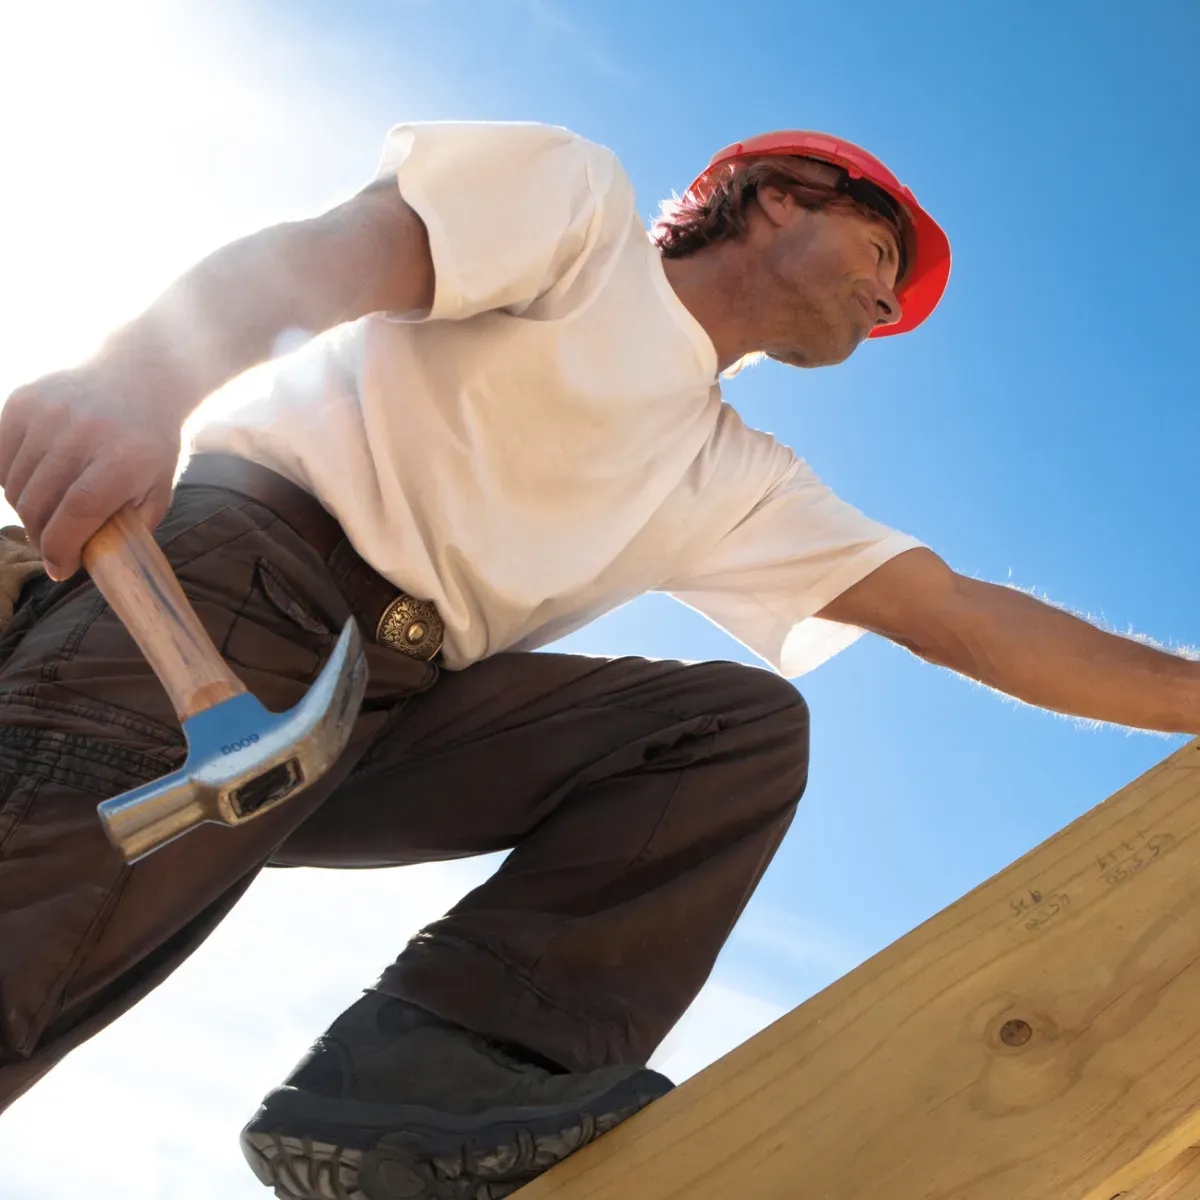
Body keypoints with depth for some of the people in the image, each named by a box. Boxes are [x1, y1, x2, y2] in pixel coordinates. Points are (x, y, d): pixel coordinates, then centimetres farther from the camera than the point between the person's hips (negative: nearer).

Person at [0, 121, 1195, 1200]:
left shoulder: (737, 484, 26)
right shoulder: (580, 199, 9)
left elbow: (962, 617, 21)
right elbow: (328, 253, -9)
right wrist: (132, 380, -29)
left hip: (408, 706, 7)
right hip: (244, 570, -6)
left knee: (747, 723, -8)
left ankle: (434, 1074, -22)